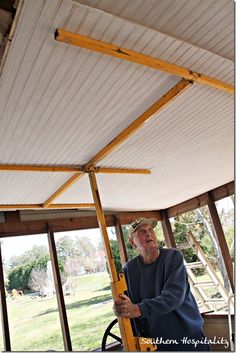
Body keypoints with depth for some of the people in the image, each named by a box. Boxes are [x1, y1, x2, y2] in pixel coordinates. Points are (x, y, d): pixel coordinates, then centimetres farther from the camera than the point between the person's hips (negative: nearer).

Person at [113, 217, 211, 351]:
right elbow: (125, 307, -3)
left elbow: (174, 295, -26)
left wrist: (139, 309, -36)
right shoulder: (129, 269, -7)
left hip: (188, 335, -1)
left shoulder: (173, 256, -14)